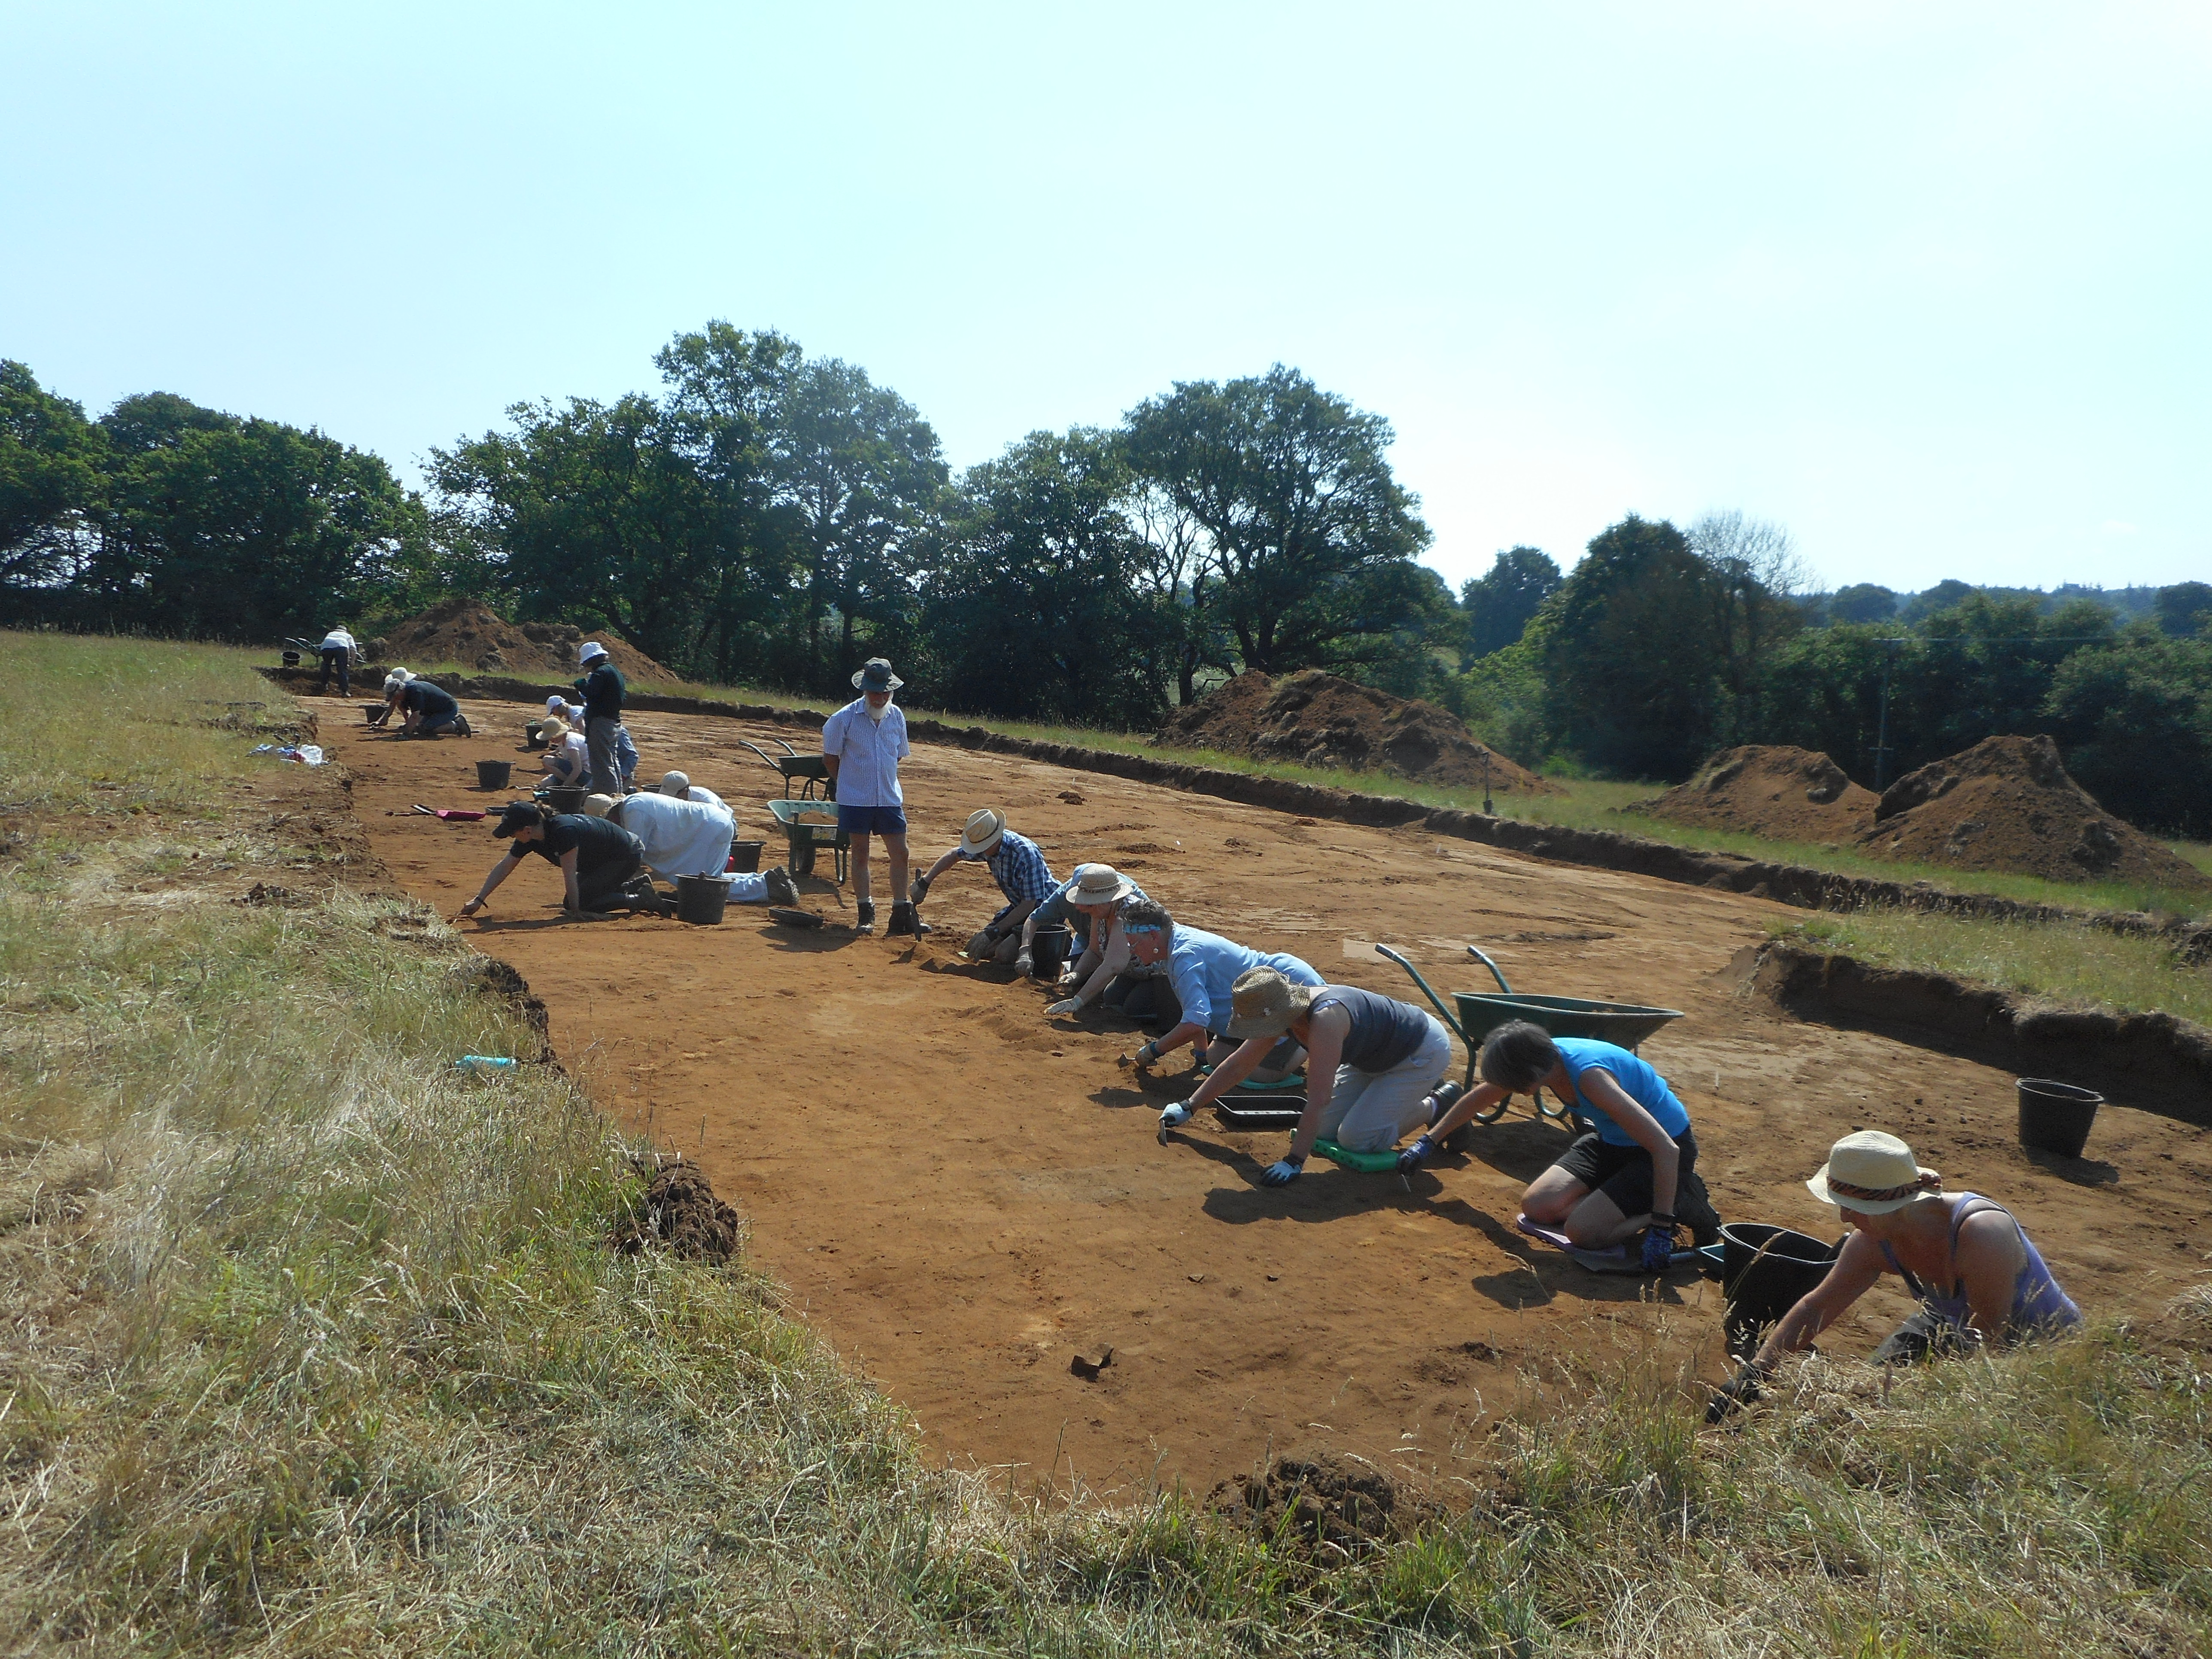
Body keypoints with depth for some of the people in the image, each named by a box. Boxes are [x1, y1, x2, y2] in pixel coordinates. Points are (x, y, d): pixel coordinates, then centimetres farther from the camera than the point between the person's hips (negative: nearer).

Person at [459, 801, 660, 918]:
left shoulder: (563, 830, -34)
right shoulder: (529, 837, -7)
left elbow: (569, 874, -27)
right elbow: (504, 867, 2)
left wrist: (575, 909, -20)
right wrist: (479, 900, 2)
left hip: (628, 856, -10)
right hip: (600, 859, 10)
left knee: (581, 901, -15)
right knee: (573, 902, 12)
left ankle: (640, 900, -9)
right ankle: (638, 885, 16)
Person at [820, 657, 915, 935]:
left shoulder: (897, 716, 3)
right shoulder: (845, 718, -8)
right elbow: (830, 754, 3)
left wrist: (886, 782, 12)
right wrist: (844, 783, 8)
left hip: (890, 798, 3)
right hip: (855, 799, -3)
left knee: (900, 853, 1)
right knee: (860, 854, 5)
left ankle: (901, 914, 9)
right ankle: (865, 914, 14)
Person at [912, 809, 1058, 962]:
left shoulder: (1026, 854, -31)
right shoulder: (989, 845, -8)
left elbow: (1029, 904, -28)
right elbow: (954, 855, 13)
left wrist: (994, 932, -27)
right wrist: (924, 881, 8)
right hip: (1019, 906, 8)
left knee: (1004, 953, -25)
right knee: (976, 949, -1)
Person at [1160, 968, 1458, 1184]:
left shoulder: (1324, 1018, -40)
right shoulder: (1283, 1011, -13)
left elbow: (1319, 1098, -41)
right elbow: (1236, 1067, -2)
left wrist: (1293, 1162, -41)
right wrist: (1188, 1108, -2)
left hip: (1423, 1051, -9)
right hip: (1373, 1058, 9)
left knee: (1356, 1138, -14)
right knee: (1325, 1130, 5)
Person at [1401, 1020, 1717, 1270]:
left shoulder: (1589, 1076, -36)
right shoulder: (1545, 1057, -12)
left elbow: (1666, 1149, -37)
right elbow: (1479, 1097, 7)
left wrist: (1661, 1229, -35)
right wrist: (1428, 1142, 11)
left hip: (1668, 1147, -8)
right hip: (1612, 1141, 8)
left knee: (1583, 1231, -19)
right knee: (1537, 1205, -3)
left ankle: (1683, 1201, 0)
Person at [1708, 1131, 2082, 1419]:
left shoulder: (1980, 1235, -37)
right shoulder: (1873, 1243, -17)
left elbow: (1990, 1337, -28)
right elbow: (1815, 1309, -8)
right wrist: (1751, 1377, -14)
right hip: (1954, 1327, 6)